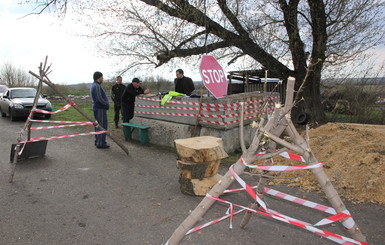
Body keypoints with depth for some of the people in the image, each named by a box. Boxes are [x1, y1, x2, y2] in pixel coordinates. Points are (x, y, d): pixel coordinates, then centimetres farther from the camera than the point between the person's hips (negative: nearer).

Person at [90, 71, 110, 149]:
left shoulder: (94, 85, 15)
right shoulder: (97, 86, -17)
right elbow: (99, 98, -26)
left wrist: (106, 103, 10)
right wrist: (107, 104, -13)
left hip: (96, 108, 11)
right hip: (100, 109, -11)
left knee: (98, 125, 16)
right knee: (102, 125, -7)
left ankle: (97, 141, 23)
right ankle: (100, 143, -4)